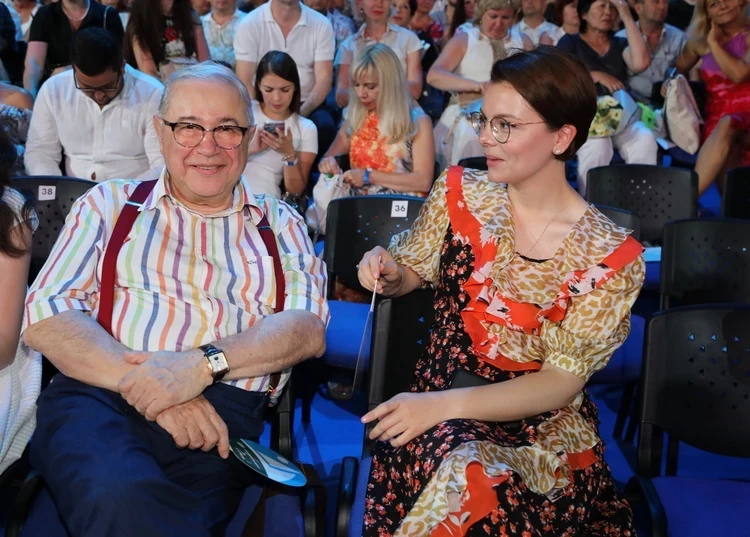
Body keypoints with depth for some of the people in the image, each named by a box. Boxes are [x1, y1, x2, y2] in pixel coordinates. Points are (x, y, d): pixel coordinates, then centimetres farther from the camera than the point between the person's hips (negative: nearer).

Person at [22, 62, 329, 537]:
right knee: (120, 496, -35)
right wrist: (139, 378, -14)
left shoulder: (280, 224, 20)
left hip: (224, 412, 0)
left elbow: (309, 328, 3)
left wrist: (205, 363, -15)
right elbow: (46, 316, 5)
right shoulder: (109, 204, 18)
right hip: (98, 397, 0)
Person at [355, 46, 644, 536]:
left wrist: (444, 405, -23)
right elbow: (413, 273, 14)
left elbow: (561, 382, -12)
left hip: (544, 427, -1)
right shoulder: (459, 192, -2)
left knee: (474, 483, -33)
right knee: (451, 470, -32)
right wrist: (388, 273, -11)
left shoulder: (611, 256, -12)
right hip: (438, 393, 2)